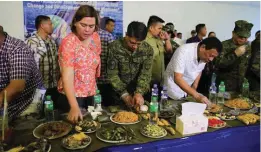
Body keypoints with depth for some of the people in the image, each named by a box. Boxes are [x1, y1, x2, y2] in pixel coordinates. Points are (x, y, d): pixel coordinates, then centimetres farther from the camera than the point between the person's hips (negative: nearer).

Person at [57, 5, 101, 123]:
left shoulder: (95, 37, -2)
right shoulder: (68, 43, -20)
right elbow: (67, 77, -28)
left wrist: (93, 88, 11)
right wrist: (74, 107, -38)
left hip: (91, 94, 6)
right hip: (72, 96, -5)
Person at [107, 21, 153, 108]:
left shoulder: (148, 49, -10)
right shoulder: (115, 47, -16)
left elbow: (146, 74, -14)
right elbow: (112, 74, -14)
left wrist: (139, 93, -30)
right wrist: (124, 94, -21)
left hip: (138, 91, 2)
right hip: (119, 93, -1)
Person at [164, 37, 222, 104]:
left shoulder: (205, 56, -9)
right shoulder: (184, 51, -29)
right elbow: (178, 79, -34)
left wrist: (194, 87, 0)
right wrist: (196, 95, -39)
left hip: (186, 90, 6)